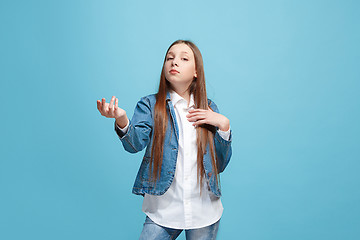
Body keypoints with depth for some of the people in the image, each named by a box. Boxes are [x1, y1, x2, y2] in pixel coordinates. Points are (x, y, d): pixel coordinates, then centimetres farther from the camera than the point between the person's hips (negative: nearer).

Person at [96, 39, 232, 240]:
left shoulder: (209, 109, 5)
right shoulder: (150, 105, -1)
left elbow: (220, 165, 4)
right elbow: (136, 143, -20)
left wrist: (223, 125, -9)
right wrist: (121, 120, -39)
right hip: (163, 211, -2)